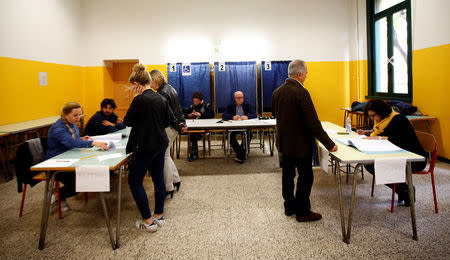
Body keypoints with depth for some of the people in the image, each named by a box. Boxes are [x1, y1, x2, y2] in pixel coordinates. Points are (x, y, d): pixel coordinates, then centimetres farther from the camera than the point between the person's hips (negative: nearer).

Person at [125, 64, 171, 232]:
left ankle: (148, 221, 6)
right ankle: (159, 216, 26)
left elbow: (127, 121, -7)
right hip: (161, 144, 9)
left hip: (145, 146, -8)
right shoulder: (161, 99, 7)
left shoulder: (140, 100, -18)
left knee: (134, 181, 3)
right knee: (158, 179, 15)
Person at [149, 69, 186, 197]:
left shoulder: (162, 93, -18)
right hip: (173, 127, 10)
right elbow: (178, 109, 14)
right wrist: (182, 123, 11)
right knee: (165, 155, 21)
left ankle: (168, 188, 9)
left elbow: (168, 113, -20)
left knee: (164, 157, 0)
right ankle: (176, 180, 28)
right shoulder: (170, 88, 13)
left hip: (168, 128, -10)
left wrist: (178, 126, -12)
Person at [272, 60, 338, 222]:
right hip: (300, 144, -8)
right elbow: (313, 122, -24)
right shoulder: (301, 93, -22)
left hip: (283, 142, 8)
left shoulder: (277, 92, 2)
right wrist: (329, 144, -18)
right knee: (305, 177, 6)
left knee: (288, 175, 17)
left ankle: (289, 206, 30)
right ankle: (302, 212, 16)